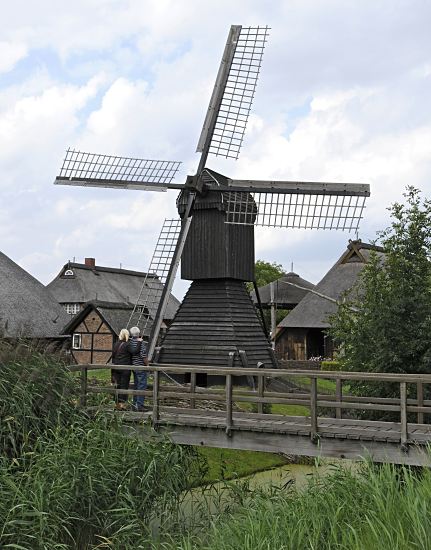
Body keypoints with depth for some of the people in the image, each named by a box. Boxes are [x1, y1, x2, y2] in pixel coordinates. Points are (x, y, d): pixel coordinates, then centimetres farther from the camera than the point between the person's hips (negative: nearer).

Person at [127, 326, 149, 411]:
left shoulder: (130, 342, 3)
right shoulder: (141, 342, -16)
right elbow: (143, 355, -20)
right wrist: (147, 364, -7)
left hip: (134, 366, 7)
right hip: (141, 367, -7)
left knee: (136, 386, 16)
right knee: (142, 386, -3)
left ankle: (135, 404, 20)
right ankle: (139, 405, -5)